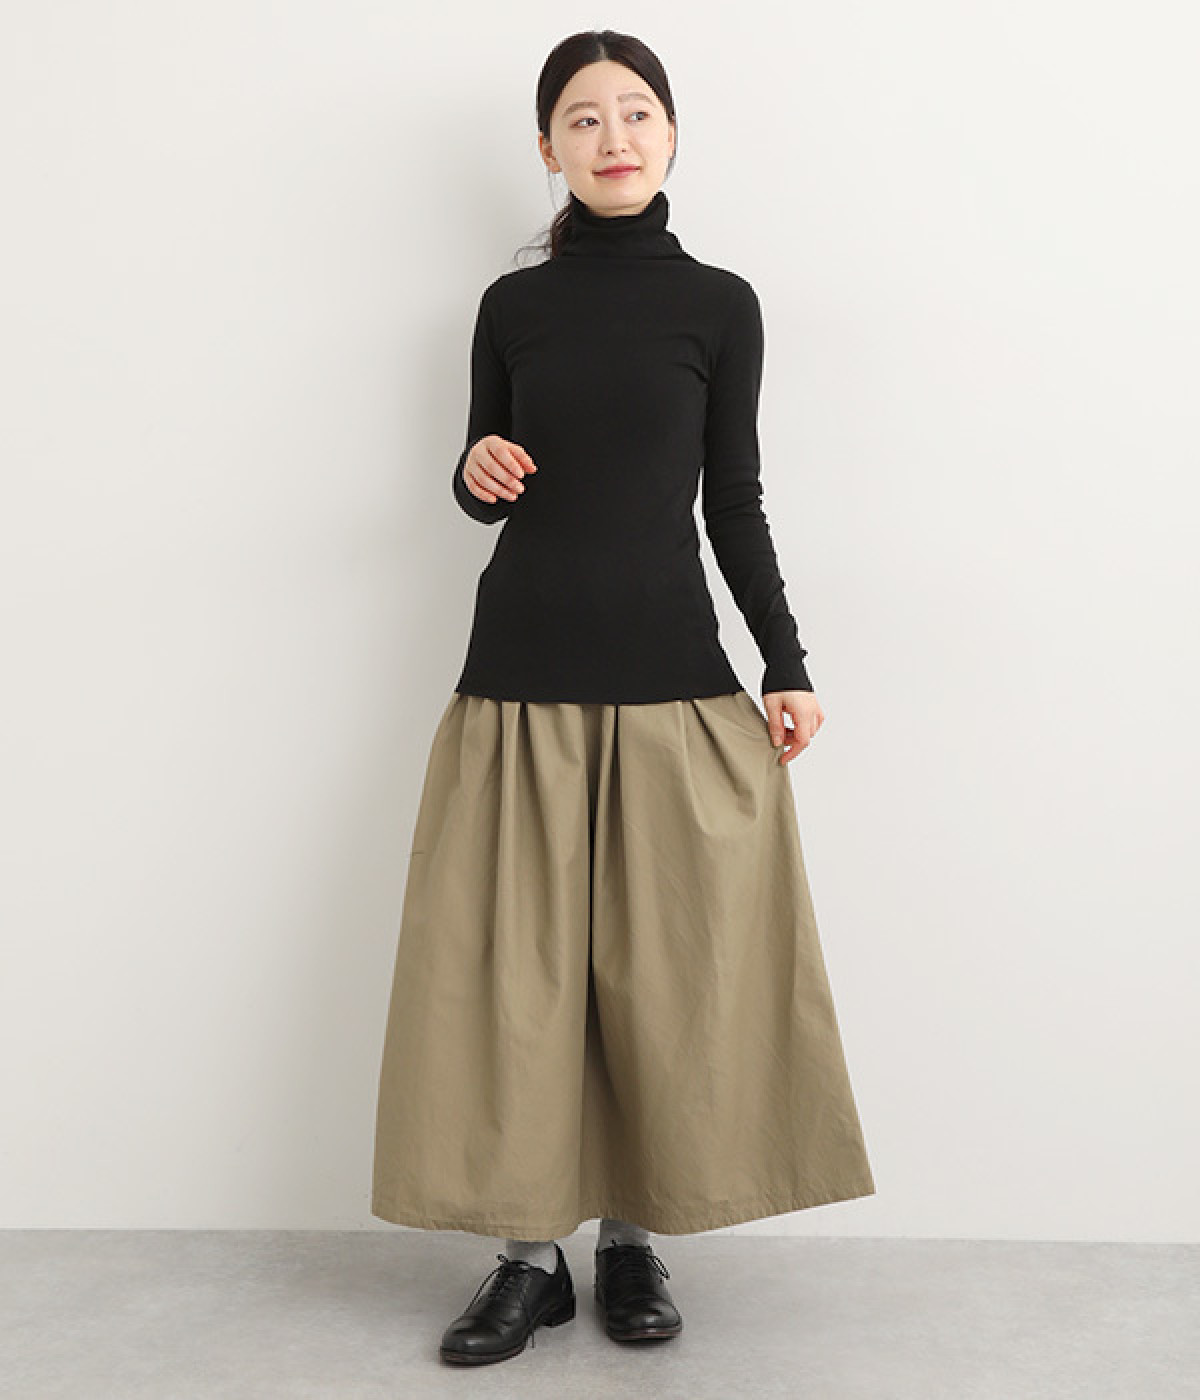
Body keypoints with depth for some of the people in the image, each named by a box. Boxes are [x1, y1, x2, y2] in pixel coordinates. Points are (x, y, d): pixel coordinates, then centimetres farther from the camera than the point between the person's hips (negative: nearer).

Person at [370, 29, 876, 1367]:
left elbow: (734, 501, 6)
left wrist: (785, 666, 2)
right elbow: (481, 489, 14)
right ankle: (529, 1250, 14)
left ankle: (633, 1237, 18)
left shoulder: (719, 304, 5)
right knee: (513, 962, 1)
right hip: (524, 667, 1)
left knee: (666, 961, 2)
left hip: (671, 673, -1)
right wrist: (477, 473, -10)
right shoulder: (513, 304, 8)